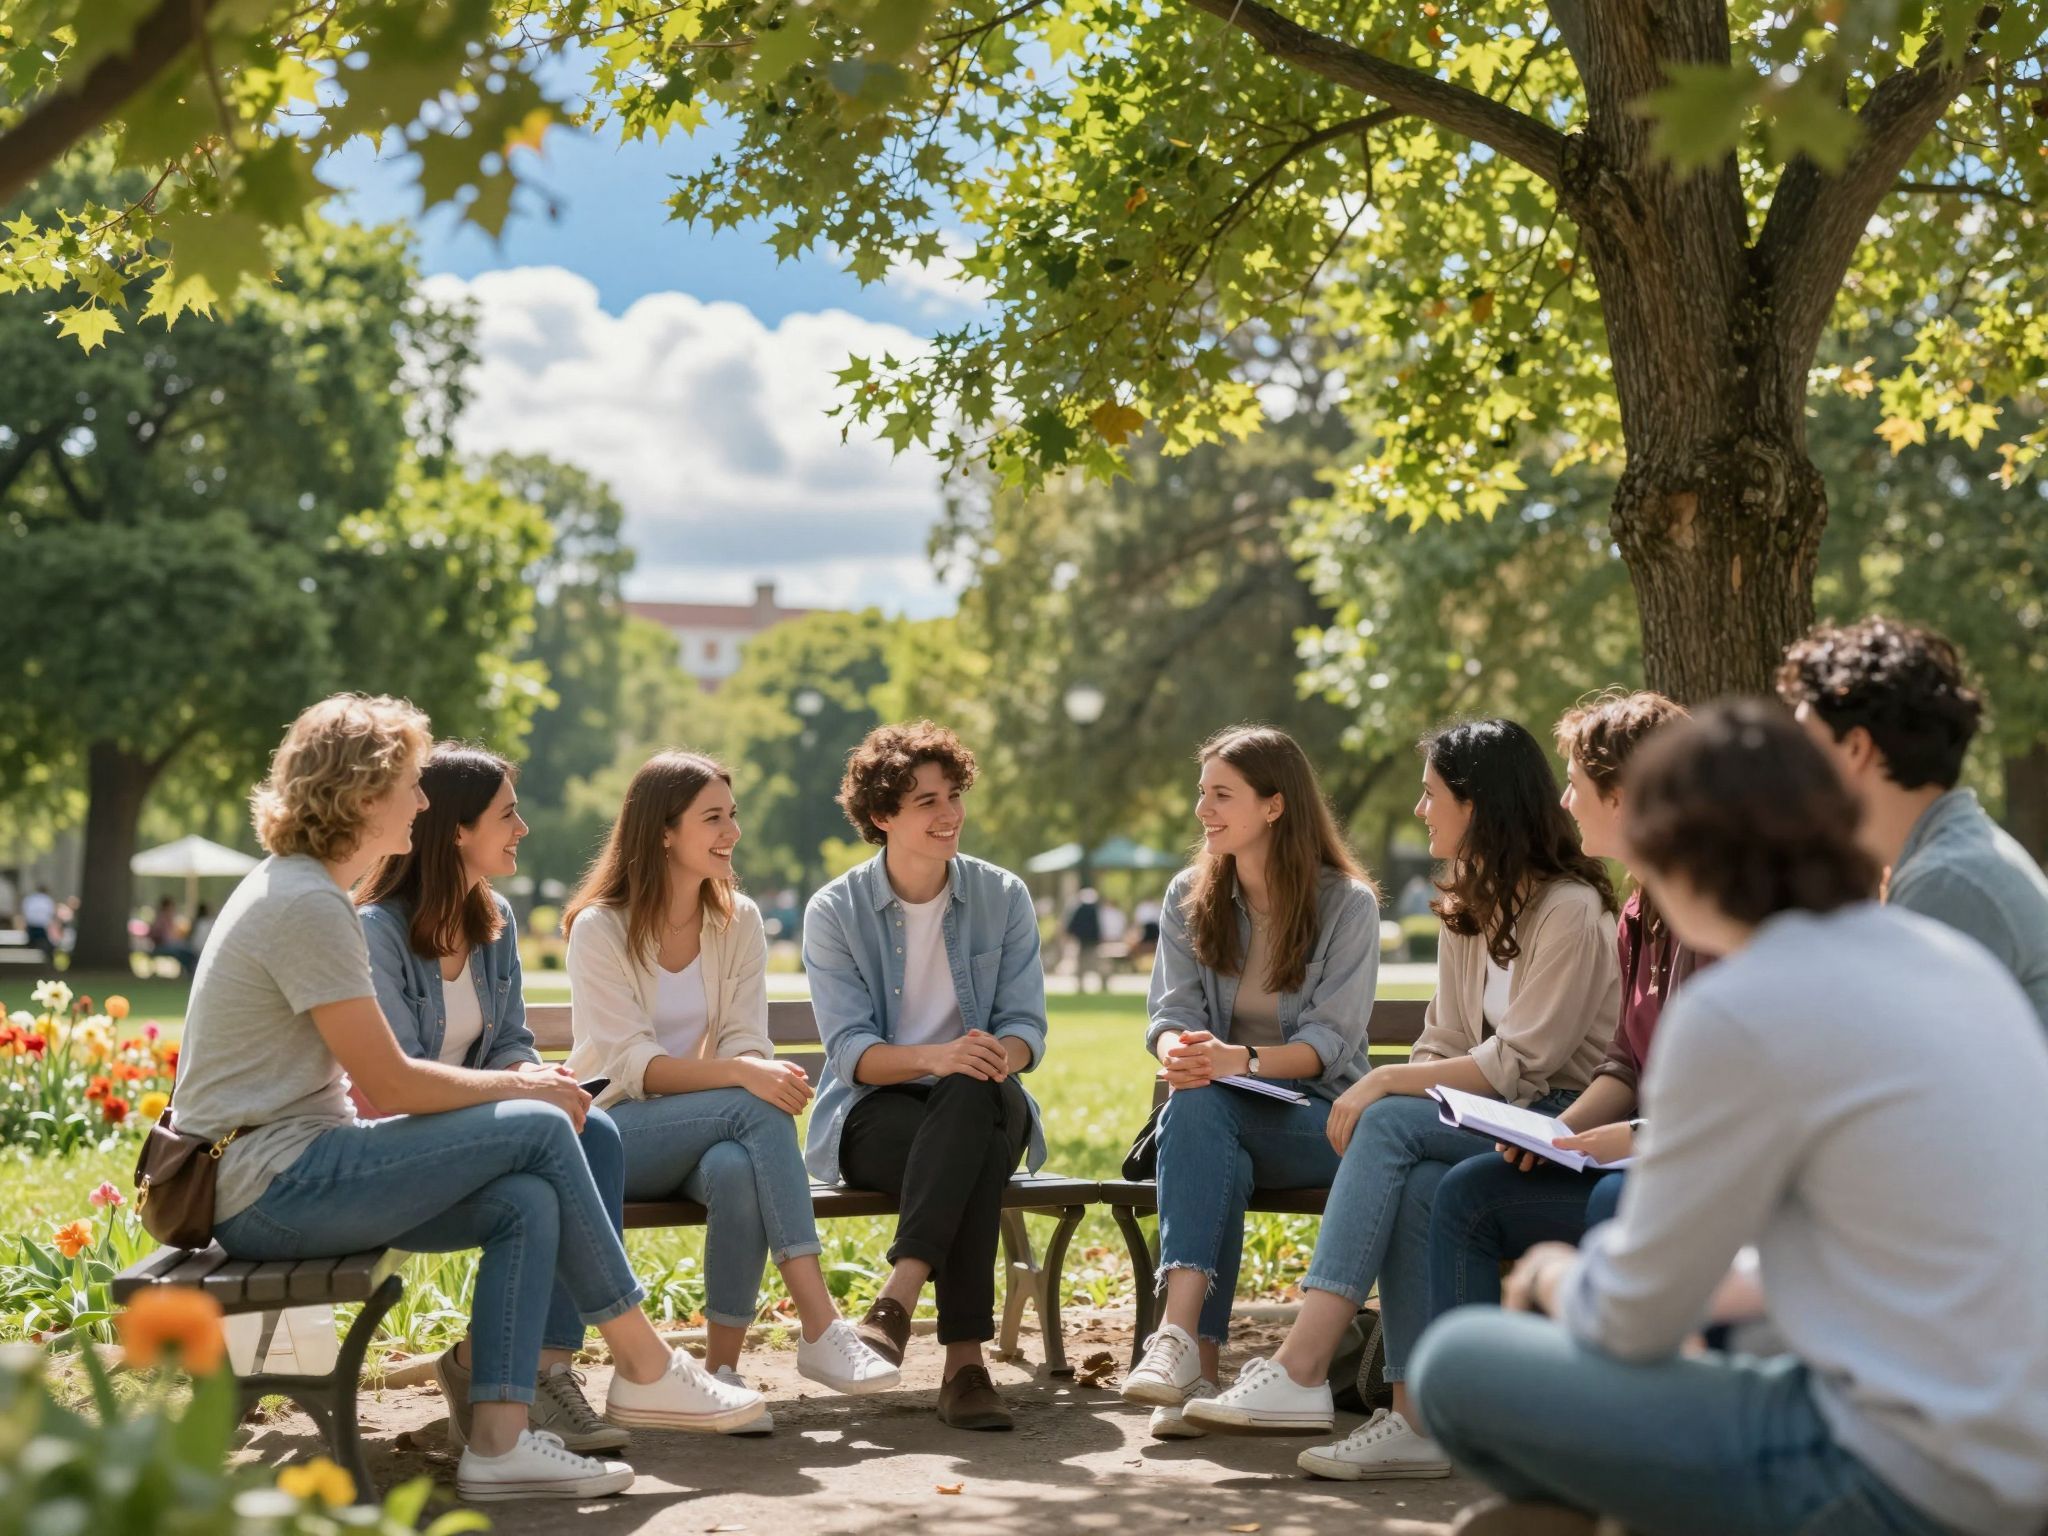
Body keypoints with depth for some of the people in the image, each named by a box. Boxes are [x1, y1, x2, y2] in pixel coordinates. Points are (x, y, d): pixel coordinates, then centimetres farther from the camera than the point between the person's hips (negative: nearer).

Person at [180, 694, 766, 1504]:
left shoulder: (297, 890, 17)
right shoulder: (307, 905, -16)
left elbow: (375, 1076, 15)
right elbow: (389, 1083, -17)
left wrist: (512, 1086, 4)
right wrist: (515, 1087, -2)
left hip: (286, 1178, 10)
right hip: (267, 1185, -10)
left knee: (527, 1205, -6)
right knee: (539, 1129, -12)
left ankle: (498, 1441, -12)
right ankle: (646, 1368, -1)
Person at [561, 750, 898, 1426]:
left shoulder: (739, 921, 8)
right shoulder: (599, 928, -7)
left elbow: (746, 1044, 1)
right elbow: (634, 1066, -17)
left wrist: (755, 1067, -25)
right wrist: (741, 1075, -33)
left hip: (712, 1131, 4)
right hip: (614, 1133, -4)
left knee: (739, 1170, -36)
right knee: (760, 1108, -33)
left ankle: (722, 1369, -29)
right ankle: (821, 1327, -38)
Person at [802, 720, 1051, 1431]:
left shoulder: (1003, 897, 8)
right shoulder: (835, 911, 1)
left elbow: (1026, 1027, 3)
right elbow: (851, 1051, -8)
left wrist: (998, 1054, -24)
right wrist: (933, 1057, -30)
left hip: (984, 1108, 2)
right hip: (875, 1114, -2)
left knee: (980, 1092, -38)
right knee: (975, 1149, -37)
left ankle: (899, 1295, -46)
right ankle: (964, 1356, -44)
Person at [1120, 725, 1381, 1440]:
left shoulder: (1347, 902, -2)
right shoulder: (1188, 897, 11)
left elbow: (1329, 1042, -10)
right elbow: (1171, 1012, 3)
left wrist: (1241, 1060, -29)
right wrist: (1179, 1052, -23)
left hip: (1318, 1119, -3)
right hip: (1221, 1117, 3)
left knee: (1201, 1110, -35)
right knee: (1195, 1105, -35)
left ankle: (1180, 1334, -47)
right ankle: (1198, 1362, -47)